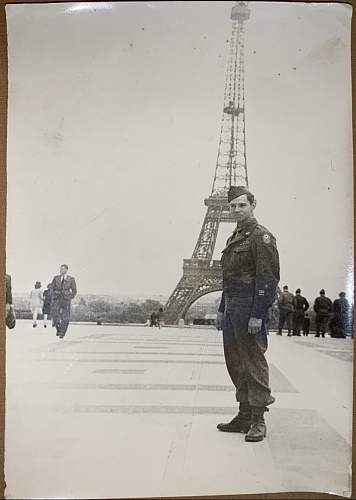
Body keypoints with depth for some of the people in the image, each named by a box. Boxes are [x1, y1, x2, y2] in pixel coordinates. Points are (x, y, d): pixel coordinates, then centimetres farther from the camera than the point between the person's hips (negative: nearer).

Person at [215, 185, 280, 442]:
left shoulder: (261, 236, -9)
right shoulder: (234, 238, 19)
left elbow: (268, 278, -16)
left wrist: (257, 315, -21)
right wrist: (222, 310, 21)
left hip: (250, 308, -9)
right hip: (232, 308, 9)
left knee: (253, 362, -4)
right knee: (235, 363, 13)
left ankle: (258, 421, 4)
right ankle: (244, 416, 23)